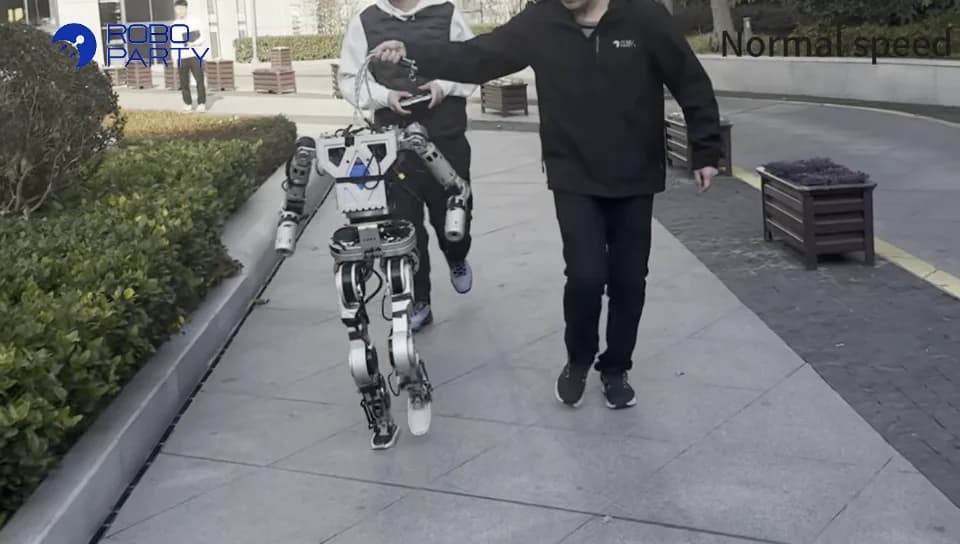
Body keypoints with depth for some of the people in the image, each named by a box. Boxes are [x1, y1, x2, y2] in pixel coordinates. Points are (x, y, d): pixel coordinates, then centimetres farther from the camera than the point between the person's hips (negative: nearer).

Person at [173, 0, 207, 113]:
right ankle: (188, 104, 10)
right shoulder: (174, 26, 9)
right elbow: (174, 44, 8)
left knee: (200, 80, -8)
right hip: (182, 58, 2)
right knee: (184, 82, 1)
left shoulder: (194, 21, 5)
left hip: (195, 56, -2)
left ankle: (201, 103, -3)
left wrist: (193, 43, -15)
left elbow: (203, 37, 2)